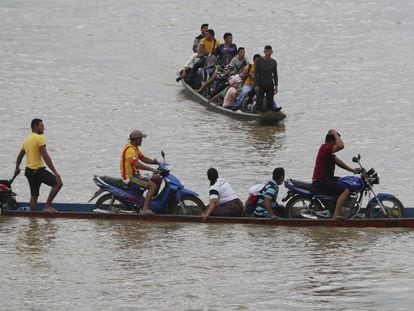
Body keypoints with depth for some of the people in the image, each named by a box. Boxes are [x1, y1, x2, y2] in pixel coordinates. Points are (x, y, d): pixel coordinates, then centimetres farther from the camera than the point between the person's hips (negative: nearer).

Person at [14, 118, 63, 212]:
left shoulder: (27, 139, 15)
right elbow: (45, 157, -20)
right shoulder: (40, 138, -12)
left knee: (34, 195, 15)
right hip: (38, 170, -9)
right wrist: (55, 172, -21)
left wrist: (17, 168, 44)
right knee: (58, 183, -10)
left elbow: (20, 156, 27)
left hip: (29, 170, 9)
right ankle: (47, 206, -12)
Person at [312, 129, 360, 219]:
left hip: (326, 179, 11)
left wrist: (352, 170, 13)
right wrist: (335, 134, -16)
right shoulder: (325, 148, -18)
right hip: (321, 181, -11)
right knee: (345, 191, -24)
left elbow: (338, 162, 20)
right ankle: (336, 215, -30)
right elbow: (341, 145, -31)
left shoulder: (328, 149, 17)